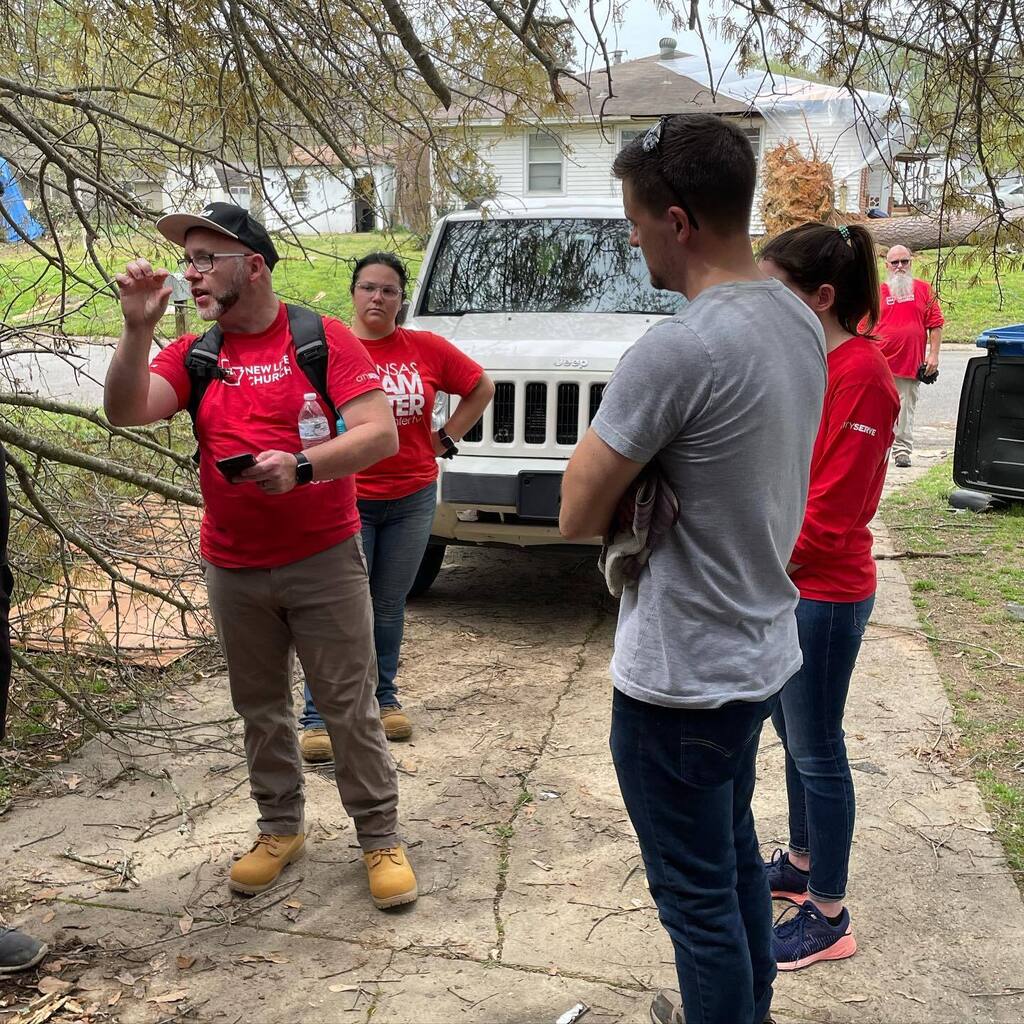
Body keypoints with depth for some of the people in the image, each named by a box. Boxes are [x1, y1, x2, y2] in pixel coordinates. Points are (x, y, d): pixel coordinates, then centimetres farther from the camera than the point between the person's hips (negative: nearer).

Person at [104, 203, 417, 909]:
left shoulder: (323, 339, -7)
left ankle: (381, 836, 17)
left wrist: (302, 467, -29)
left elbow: (381, 433, -15)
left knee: (350, 706, 3)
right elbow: (125, 412, -9)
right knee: (261, 708, 15)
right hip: (233, 570, 4)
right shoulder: (193, 356, 5)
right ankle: (281, 827, 32)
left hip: (324, 560, -4)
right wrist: (138, 328, -21)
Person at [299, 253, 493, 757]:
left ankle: (384, 697, 31)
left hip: (413, 498, 3)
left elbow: (481, 387, 12)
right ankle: (318, 716, 6)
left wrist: (446, 438, 5)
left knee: (389, 606, 15)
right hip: (346, 499, -3)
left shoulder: (426, 348, 0)